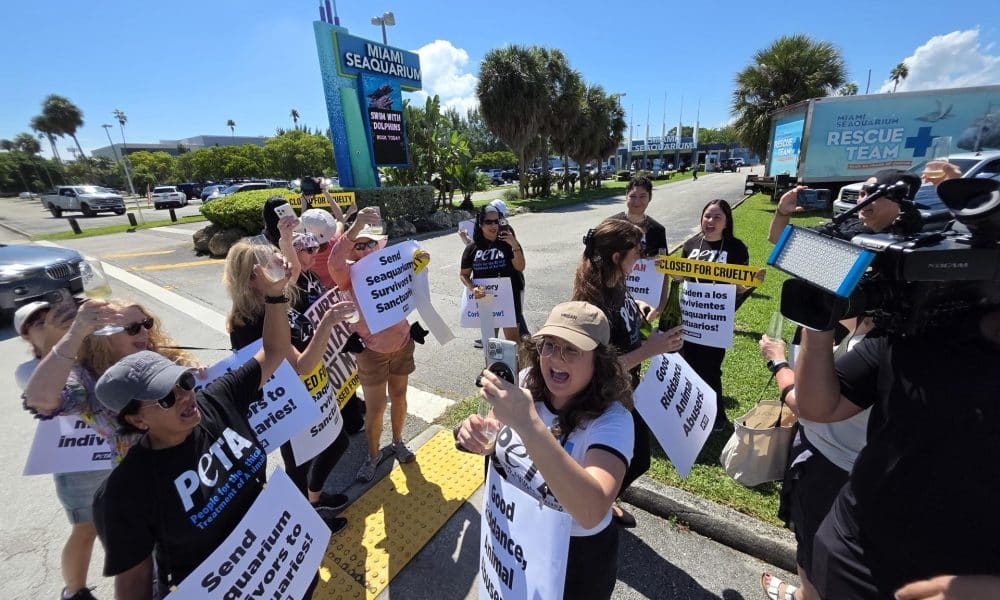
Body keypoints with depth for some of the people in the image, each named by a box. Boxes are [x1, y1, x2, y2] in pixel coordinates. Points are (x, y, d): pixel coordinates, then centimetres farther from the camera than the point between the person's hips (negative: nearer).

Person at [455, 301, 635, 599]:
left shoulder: (612, 420, -31)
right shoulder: (528, 382, -15)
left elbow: (592, 513, -46)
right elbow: (503, 442, 0)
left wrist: (527, 423, -54)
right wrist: (474, 435, -23)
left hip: (575, 557, -4)